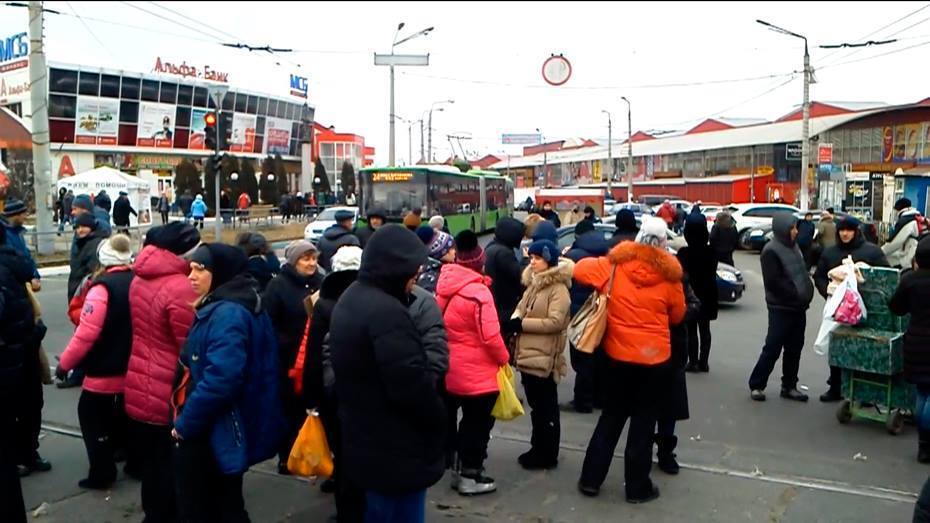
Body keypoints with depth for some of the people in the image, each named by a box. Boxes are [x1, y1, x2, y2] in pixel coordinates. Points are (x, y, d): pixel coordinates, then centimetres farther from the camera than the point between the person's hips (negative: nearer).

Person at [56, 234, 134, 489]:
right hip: (134, 368, 6)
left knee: (92, 417, 8)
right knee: (127, 416, 20)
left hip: (105, 371, -6)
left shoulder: (103, 287, -20)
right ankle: (136, 463, 28)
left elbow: (86, 333, -22)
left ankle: (102, 473, 9)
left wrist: (64, 363, -10)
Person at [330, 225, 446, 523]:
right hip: (397, 450, -10)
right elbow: (412, 383, -27)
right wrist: (438, 420, -9)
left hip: (363, 441, 10)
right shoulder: (386, 311, -25)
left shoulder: (350, 300, 9)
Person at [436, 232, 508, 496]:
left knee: (451, 417, 20)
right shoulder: (478, 292, -24)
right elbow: (490, 335, -23)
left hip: (450, 369, 8)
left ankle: (459, 468, 34)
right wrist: (504, 358, -6)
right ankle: (470, 476, 17)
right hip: (476, 373, -8)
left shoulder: (445, 286, 0)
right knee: (477, 424, 7)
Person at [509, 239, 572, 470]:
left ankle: (548, 455, 13)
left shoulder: (558, 289, -14)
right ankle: (537, 448, 30)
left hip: (544, 357, -9)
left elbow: (555, 322, -23)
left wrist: (522, 324, -20)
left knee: (546, 408, 3)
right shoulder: (533, 283, 14)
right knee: (535, 405, 18)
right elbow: (521, 306, 17)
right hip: (527, 354, 9)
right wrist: (515, 319, -6)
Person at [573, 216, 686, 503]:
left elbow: (580, 270, 2)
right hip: (654, 358, -2)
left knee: (611, 417, 17)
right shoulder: (668, 273, -9)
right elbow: (677, 315, 1)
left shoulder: (614, 264, -9)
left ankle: (590, 479, 20)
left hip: (618, 355, 2)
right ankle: (638, 487, 19)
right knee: (643, 422, 11)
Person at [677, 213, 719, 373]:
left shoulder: (683, 253, -16)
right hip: (707, 295, 4)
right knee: (705, 329, 11)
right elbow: (713, 273, 5)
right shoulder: (711, 252, -4)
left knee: (691, 330, 4)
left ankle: (693, 361, 4)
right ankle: (703, 362, 14)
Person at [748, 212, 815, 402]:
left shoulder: (793, 247, 13)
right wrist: (795, 293, -19)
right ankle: (756, 385, 8)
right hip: (781, 308, -8)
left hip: (798, 307, 8)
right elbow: (773, 281, -19)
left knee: (794, 349, 12)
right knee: (772, 348, -4)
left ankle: (789, 386, 22)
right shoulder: (771, 251, -13)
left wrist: (806, 292, 7)